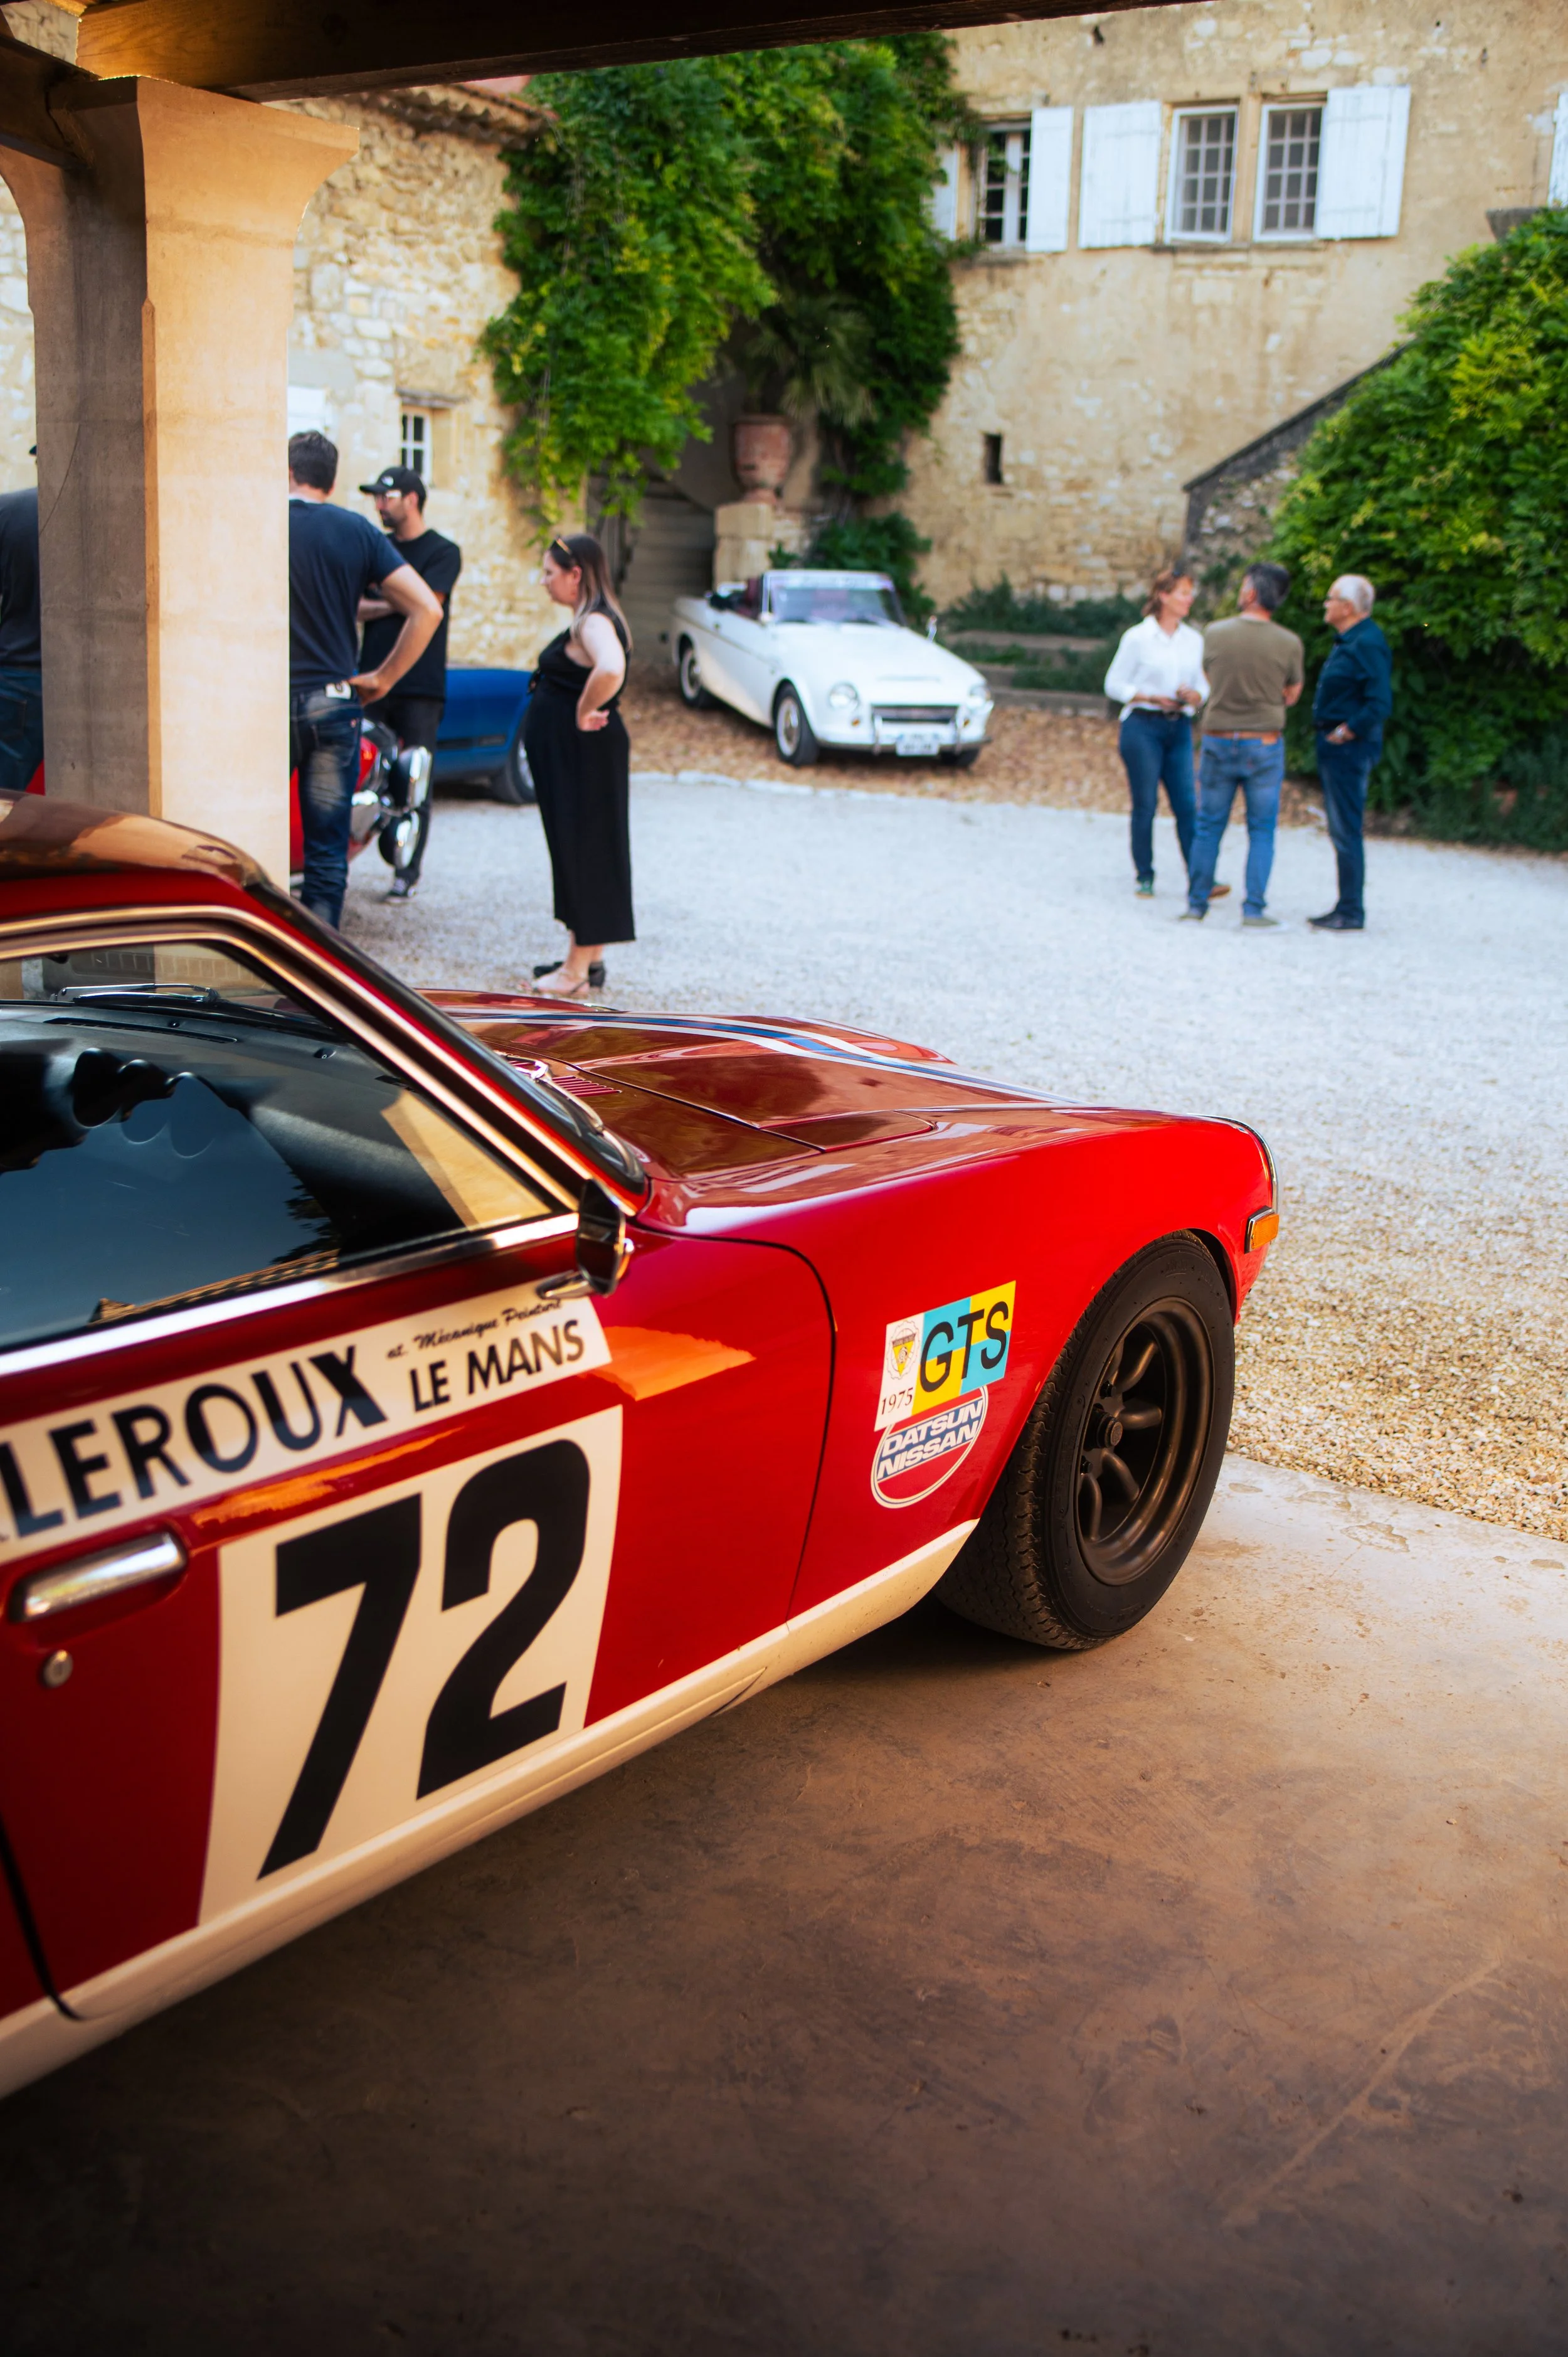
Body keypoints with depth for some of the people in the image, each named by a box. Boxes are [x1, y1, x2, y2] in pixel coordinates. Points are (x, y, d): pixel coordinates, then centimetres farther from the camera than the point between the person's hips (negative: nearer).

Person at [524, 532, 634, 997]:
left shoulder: (595, 623, -19)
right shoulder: (585, 622, 13)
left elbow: (611, 670, -40)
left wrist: (584, 713, -27)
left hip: (584, 756, -11)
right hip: (567, 756, 11)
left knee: (584, 853, -5)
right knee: (576, 852, 15)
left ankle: (577, 973, 0)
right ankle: (586, 959, 24)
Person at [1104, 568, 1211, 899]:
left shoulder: (1193, 640, 11)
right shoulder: (1137, 637, -3)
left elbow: (1202, 686, 16)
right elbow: (1114, 684, -1)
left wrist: (1194, 696, -7)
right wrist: (1152, 697, -13)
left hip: (1179, 728, 3)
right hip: (1143, 726, -3)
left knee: (1187, 804, -4)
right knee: (1145, 804, -1)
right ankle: (1144, 877, 10)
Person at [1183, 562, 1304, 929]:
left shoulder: (1214, 633, -6)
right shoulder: (1289, 643, -8)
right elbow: (1291, 695, 5)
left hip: (1218, 742, 1)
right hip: (1265, 745, -1)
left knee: (1209, 826, 11)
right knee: (1262, 830, 6)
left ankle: (1196, 903, 14)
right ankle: (1254, 908, 2)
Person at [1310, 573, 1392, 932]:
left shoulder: (1367, 644, -16)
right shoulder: (1347, 642, 16)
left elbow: (1379, 705, -23)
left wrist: (1342, 734, -18)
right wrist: (1329, 736, 12)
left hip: (1349, 748, -11)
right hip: (1335, 745, 11)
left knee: (1345, 831, -7)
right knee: (1341, 830, 14)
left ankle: (1351, 913, -3)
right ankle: (1347, 907, 21)